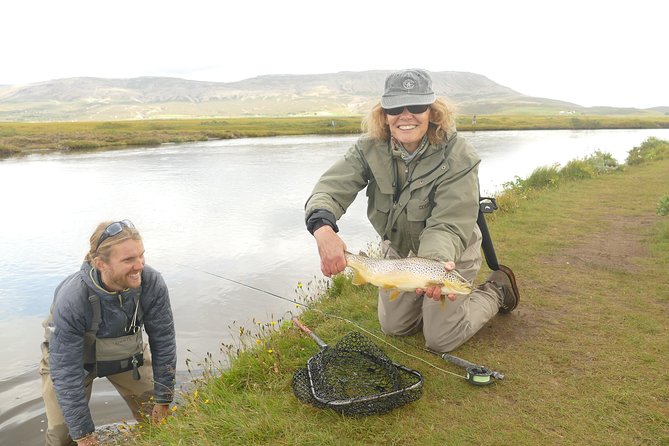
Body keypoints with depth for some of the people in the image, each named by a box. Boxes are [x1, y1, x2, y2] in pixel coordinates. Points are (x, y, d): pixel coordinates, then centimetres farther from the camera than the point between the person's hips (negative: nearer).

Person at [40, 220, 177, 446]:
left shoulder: (152, 283, -31)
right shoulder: (71, 300, -37)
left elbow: (163, 342, -18)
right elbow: (66, 373, -28)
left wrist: (162, 401, -11)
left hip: (127, 354, 2)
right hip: (72, 357, -2)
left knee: (156, 418, 3)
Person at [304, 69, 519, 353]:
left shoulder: (458, 157, -29)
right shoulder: (370, 148, -19)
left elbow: (447, 225, -33)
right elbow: (331, 188, -30)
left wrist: (437, 262, -55)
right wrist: (323, 228, -53)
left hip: (450, 254, -4)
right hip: (398, 250, 5)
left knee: (440, 340, 5)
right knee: (393, 327, 17)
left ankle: (496, 290, 27)